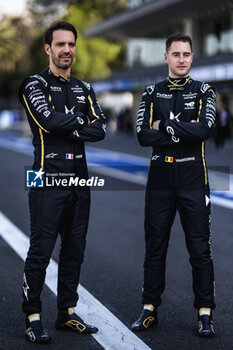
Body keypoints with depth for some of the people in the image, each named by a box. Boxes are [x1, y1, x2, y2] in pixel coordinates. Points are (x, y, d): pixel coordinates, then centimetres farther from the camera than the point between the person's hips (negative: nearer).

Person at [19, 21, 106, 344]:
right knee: (41, 250, -5)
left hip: (79, 177, 6)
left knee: (75, 249, 10)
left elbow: (100, 130, 4)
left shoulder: (84, 89, 16)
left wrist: (69, 129, -12)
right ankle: (33, 318, 3)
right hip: (48, 177, -6)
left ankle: (67, 313, 21)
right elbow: (49, 119, -19)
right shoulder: (35, 84, -1)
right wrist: (81, 118, -5)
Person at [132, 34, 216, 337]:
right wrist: (185, 131, -12)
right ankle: (150, 309, 17)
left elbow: (204, 130, -14)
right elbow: (144, 136, -5)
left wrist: (164, 125, -11)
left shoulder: (203, 92, 4)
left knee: (200, 248, -1)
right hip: (160, 178, 2)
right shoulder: (152, 93, 9)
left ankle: (205, 313, 6)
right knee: (155, 246, 8)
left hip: (193, 178, -2)